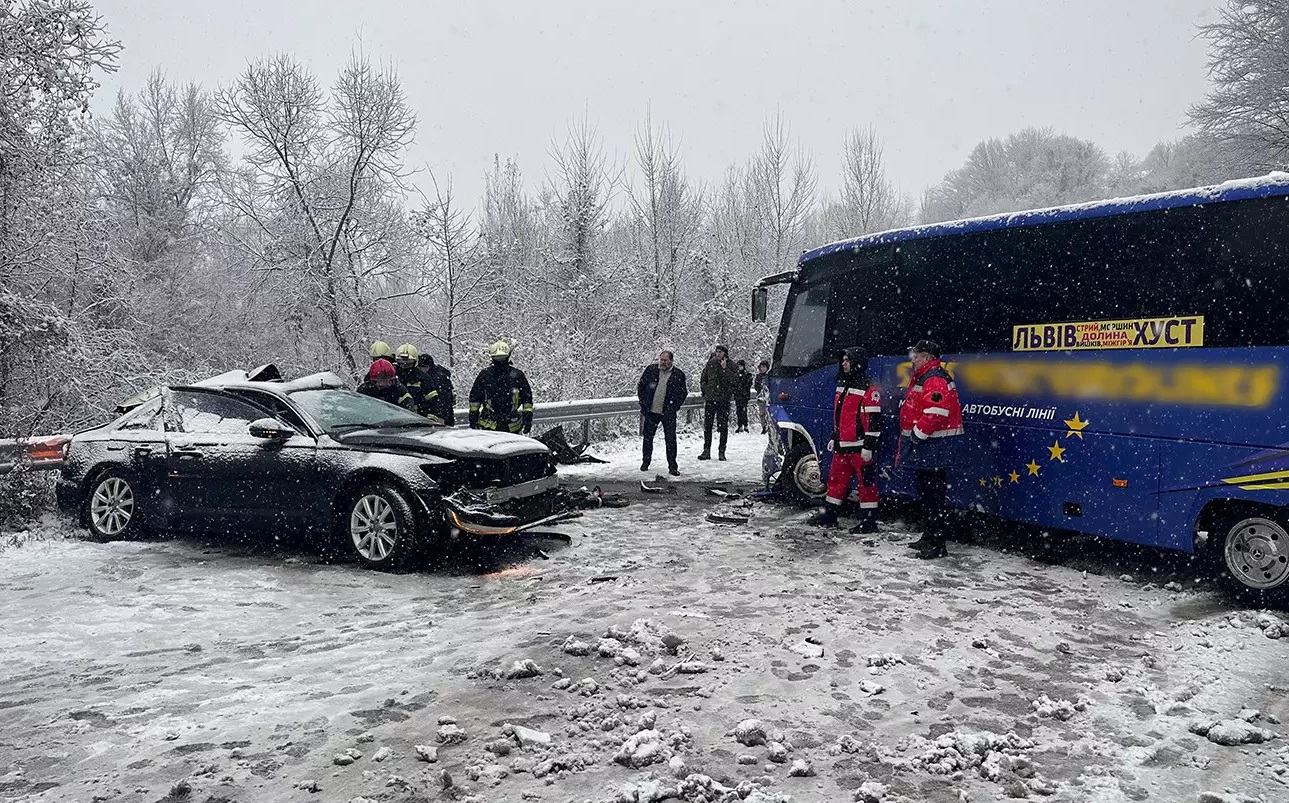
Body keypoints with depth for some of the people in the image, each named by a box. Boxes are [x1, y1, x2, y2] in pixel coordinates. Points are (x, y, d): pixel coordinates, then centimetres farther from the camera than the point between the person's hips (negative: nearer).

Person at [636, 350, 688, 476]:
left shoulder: (679, 375, -1)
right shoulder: (651, 370, 2)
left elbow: (683, 393, 8)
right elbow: (640, 386, 10)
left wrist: (674, 407, 0)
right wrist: (643, 404, 5)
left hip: (668, 413, -2)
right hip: (651, 412, 2)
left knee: (670, 440, -3)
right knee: (648, 438, 11)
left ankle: (672, 467, 5)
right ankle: (645, 462, 28)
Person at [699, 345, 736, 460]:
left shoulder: (730, 365, 1)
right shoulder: (710, 363, 8)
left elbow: (734, 380, -13)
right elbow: (703, 379, 18)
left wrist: (725, 368, -20)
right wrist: (705, 391, 8)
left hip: (724, 399, -2)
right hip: (710, 399, 2)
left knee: (723, 426, -1)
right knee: (707, 425, 3)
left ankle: (722, 451, 6)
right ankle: (706, 450, 10)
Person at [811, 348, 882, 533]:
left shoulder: (869, 389, -13)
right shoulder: (842, 386, 15)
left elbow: (874, 420, -17)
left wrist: (869, 446, -19)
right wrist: (834, 438, 22)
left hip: (860, 446, -9)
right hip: (842, 444, 9)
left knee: (866, 481, -2)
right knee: (836, 478, 15)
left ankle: (869, 521, 4)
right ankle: (829, 514, 26)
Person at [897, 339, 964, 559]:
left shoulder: (935, 379, -16)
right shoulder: (922, 378, 19)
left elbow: (936, 413, -27)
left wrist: (917, 434, -19)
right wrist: (913, 436, 24)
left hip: (934, 445, -11)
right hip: (924, 444, 11)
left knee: (934, 494, -9)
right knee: (925, 491, 18)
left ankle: (937, 544, -5)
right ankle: (929, 537, 28)